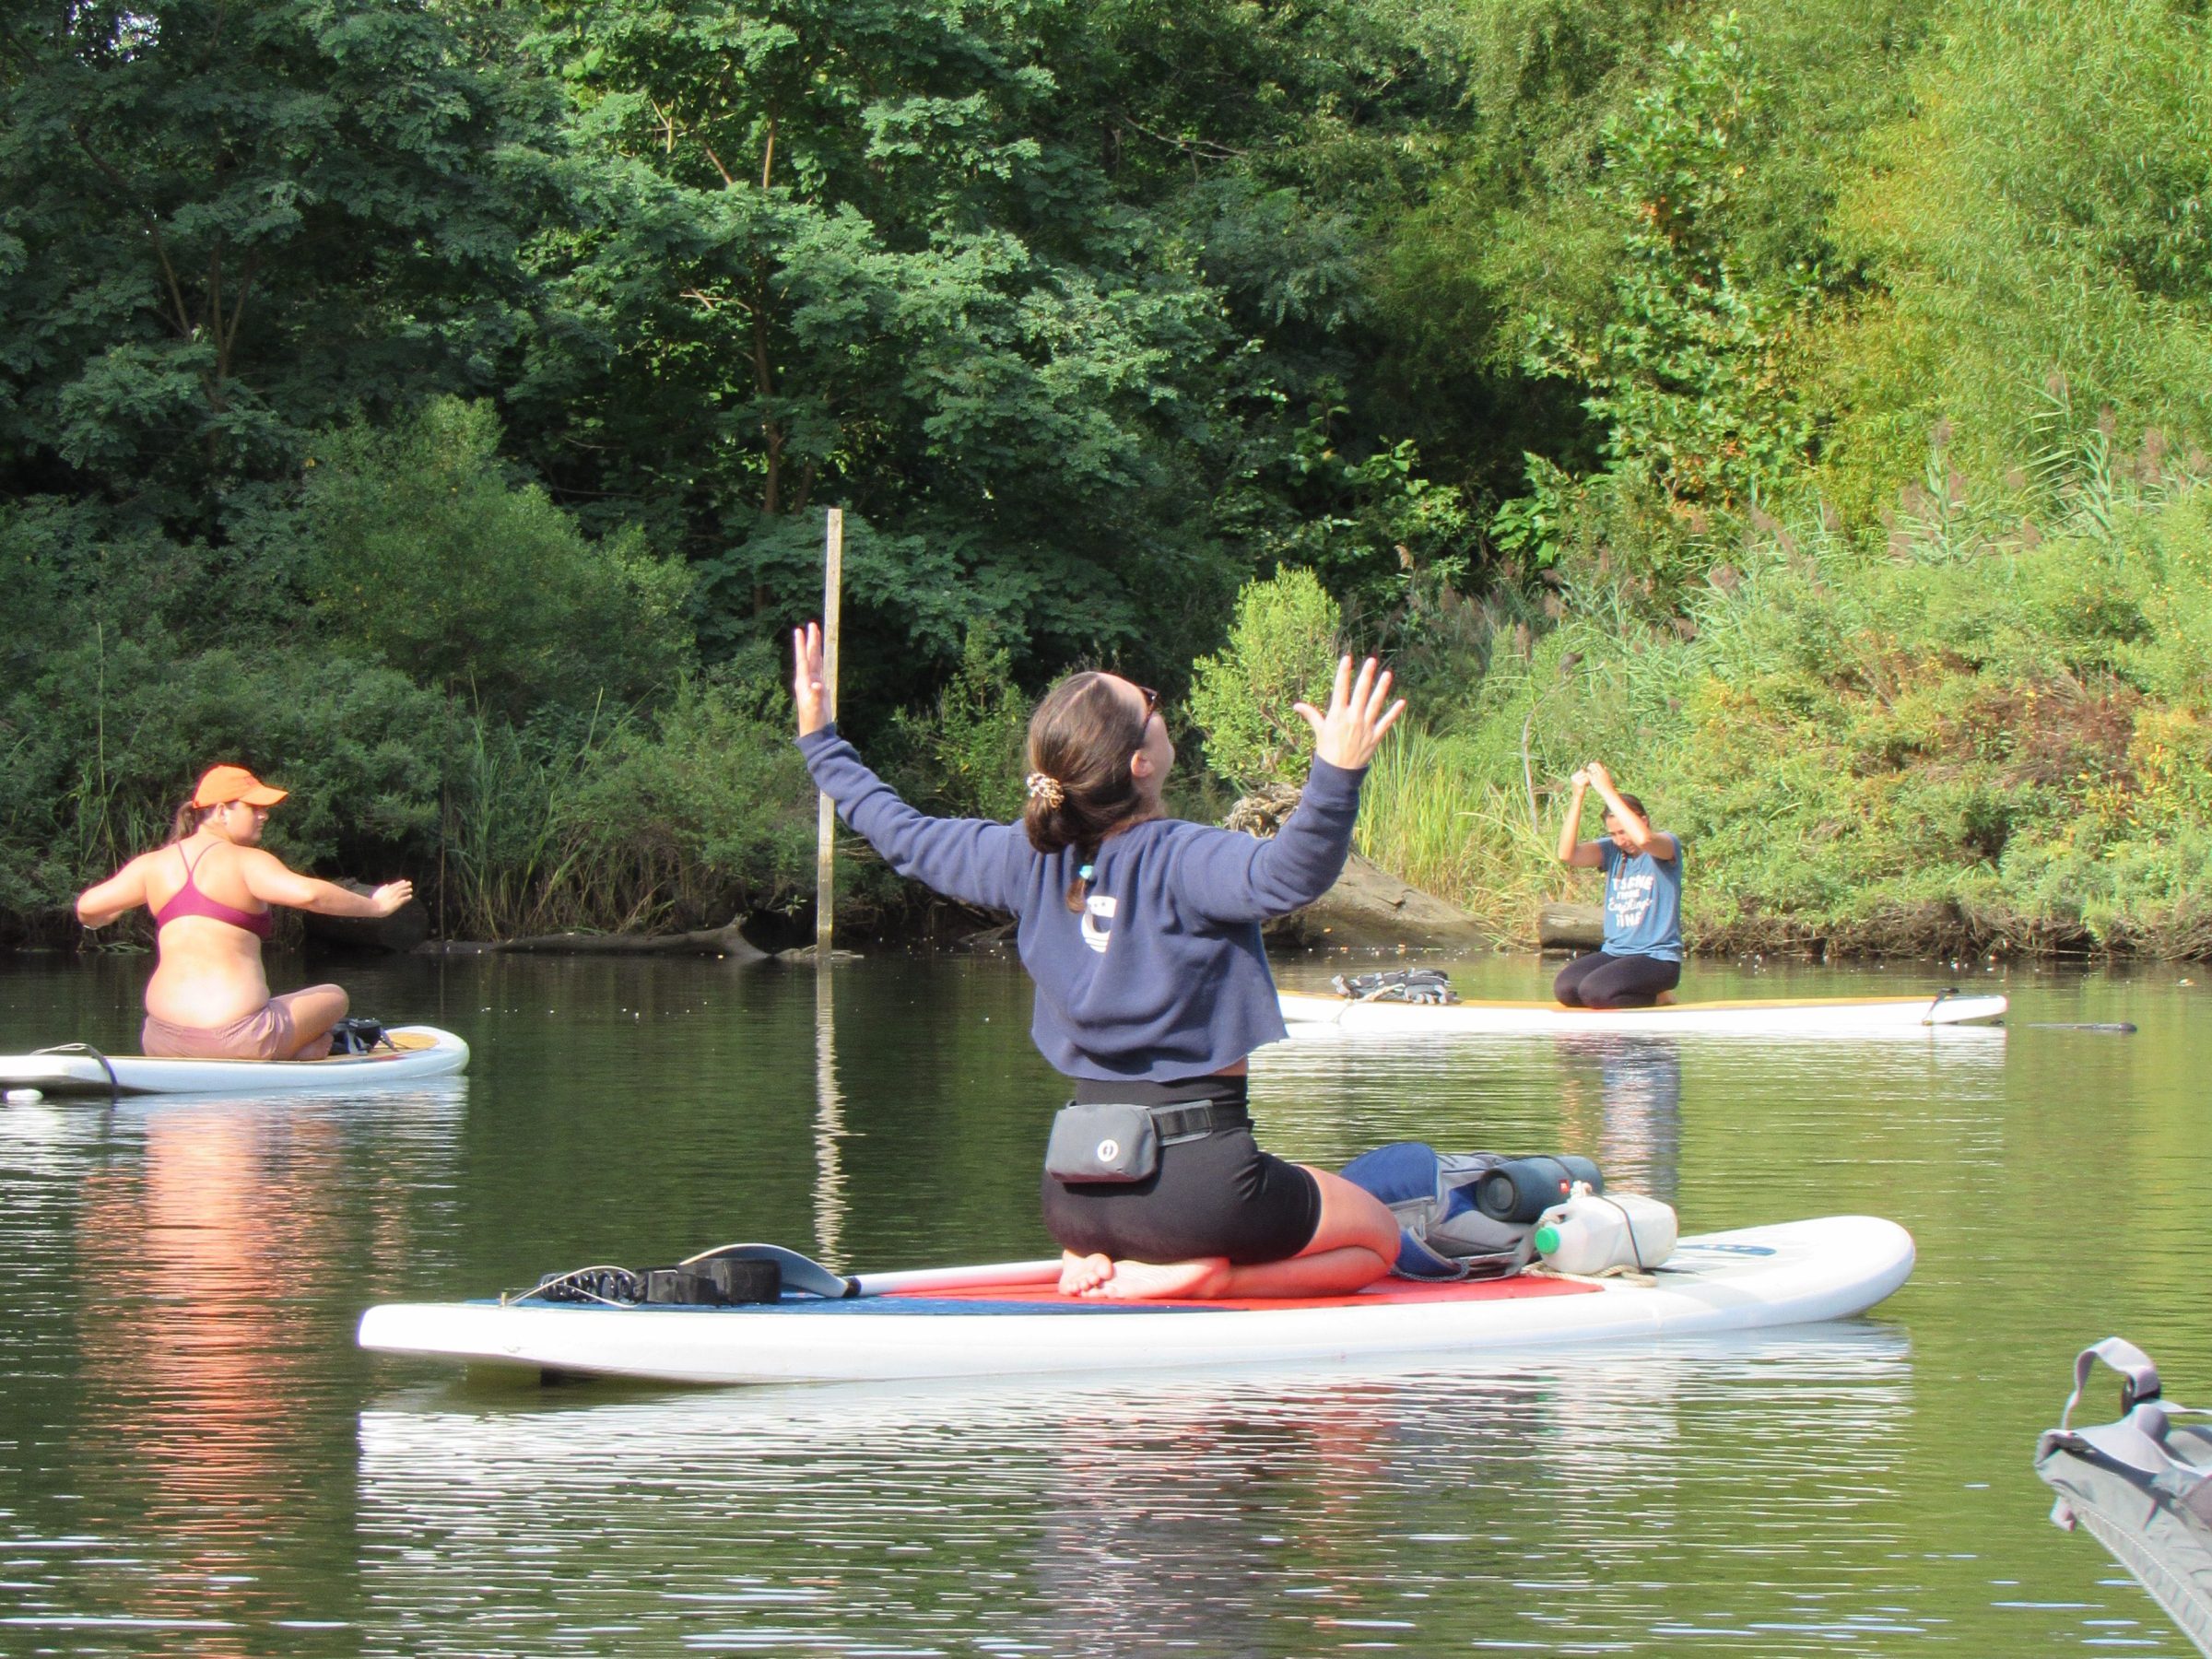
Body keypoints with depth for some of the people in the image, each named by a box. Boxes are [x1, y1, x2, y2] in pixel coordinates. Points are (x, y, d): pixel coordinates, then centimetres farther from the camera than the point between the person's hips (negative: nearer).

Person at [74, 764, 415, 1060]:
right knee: (333, 998, 17)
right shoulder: (245, 862, -7)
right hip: (235, 1039, -6)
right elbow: (307, 893, -22)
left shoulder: (154, 865, 9)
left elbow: (87, 907, 11)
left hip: (164, 1041, 6)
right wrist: (374, 906, -7)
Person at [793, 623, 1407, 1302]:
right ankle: (1193, 1281, -9)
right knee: (1377, 1237, 15)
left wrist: (820, 740, 29)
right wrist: (1336, 774, -49)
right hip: (1196, 1177, -6)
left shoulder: (1028, 860, 2)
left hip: (1075, 1191, 6)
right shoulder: (1183, 862, -15)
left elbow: (903, 833, 17)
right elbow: (1287, 873, -36)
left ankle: (1097, 1270, 4)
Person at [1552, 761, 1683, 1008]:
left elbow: (1643, 839, -31)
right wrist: (1578, 795, -15)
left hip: (1658, 958, -6)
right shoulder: (1612, 851, 9)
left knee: (1593, 991, -27)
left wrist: (1607, 791, -26)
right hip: (1614, 952, 6)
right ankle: (1641, 995, 3)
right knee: (1564, 988, -18)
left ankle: (1656, 998, -1)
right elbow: (1567, 854, -8)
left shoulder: (1668, 845, -6)